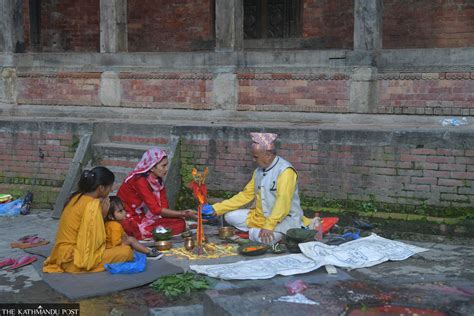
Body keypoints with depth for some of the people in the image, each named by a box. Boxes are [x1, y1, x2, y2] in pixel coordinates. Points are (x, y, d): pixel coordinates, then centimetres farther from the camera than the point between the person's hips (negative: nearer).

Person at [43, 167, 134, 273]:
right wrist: (102, 215, -10)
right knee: (126, 251, -16)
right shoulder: (92, 205, -19)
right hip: (75, 260, -9)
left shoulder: (77, 197, 7)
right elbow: (96, 241, -19)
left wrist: (100, 214, 2)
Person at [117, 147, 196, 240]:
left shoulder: (158, 182, 5)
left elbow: (164, 208, -2)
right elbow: (156, 209, -22)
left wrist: (183, 214, -19)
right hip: (130, 221, -8)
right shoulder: (140, 180, -20)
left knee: (180, 223, -10)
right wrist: (182, 213, -23)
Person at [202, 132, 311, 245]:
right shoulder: (258, 171, 9)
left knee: (262, 238, -34)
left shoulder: (285, 171, -17)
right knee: (230, 216, -4)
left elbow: (283, 202, -26)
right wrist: (216, 209, 6)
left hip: (284, 218, -8)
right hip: (260, 216, 8)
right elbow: (245, 195, 12)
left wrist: (268, 226, -34)